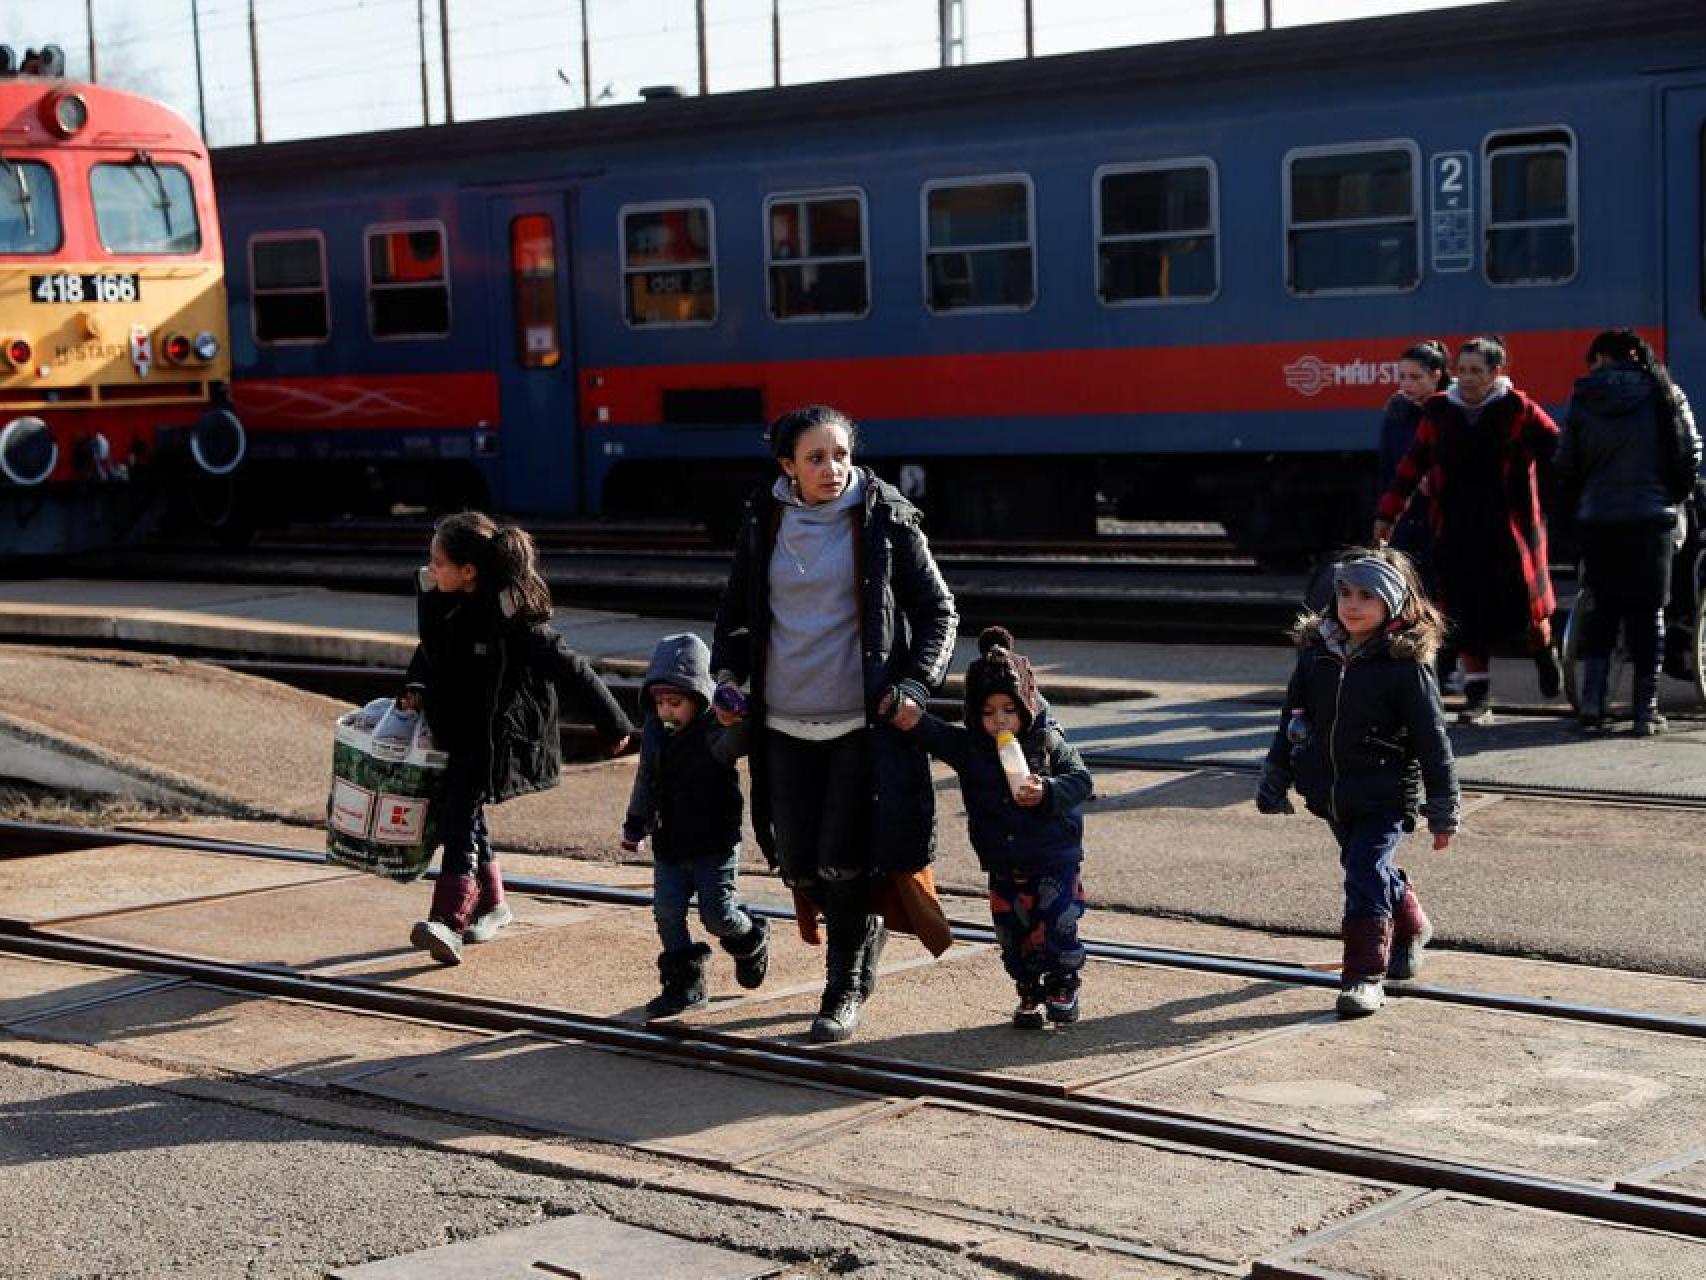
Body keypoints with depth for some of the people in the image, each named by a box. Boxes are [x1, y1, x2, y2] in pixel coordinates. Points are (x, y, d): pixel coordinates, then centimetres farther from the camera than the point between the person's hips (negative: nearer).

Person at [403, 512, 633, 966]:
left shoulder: (512, 618, -22)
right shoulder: (444, 605, 0)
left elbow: (570, 668, -17)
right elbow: (429, 654, 19)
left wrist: (612, 725, -13)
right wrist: (417, 689, -2)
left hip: (500, 737, -8)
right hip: (458, 732, 8)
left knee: (459, 813, -20)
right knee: (461, 812, 15)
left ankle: (449, 923, -26)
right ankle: (491, 903, 34)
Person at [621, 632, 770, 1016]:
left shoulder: (716, 730, -14)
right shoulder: (653, 732, 4)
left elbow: (731, 744, -39)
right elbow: (646, 782, 18)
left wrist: (735, 723, -60)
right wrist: (635, 825, 23)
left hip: (714, 844, -5)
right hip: (669, 845, 5)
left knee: (717, 914, -3)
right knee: (667, 910, -1)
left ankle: (752, 941, 30)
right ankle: (684, 983, 9)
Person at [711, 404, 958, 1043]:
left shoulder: (885, 519, -4)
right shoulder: (762, 524, 4)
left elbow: (938, 611, 2)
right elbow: (736, 613, 18)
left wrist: (915, 683, -9)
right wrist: (728, 674, 3)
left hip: (862, 723, -3)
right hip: (785, 725, 3)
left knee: (843, 863, -7)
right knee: (801, 867, 6)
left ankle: (844, 991, 9)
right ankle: (864, 928, 37)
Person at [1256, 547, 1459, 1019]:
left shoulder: (1406, 664, -13)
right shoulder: (1316, 651, 2)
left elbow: (1432, 740, -9)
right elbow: (1291, 720, 12)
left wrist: (1443, 812, -7)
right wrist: (1274, 784, 14)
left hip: (1385, 797, -6)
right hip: (1330, 795, 6)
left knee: (1366, 876, -14)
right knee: (1370, 869, 21)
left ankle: (1364, 975, -6)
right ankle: (1410, 927, 48)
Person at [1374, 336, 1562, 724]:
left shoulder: (1517, 409, -2)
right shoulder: (1439, 411, 7)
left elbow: (1559, 449, 1)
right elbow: (1411, 466, 13)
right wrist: (1387, 515, 15)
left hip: (1511, 526, -2)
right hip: (1456, 529, 2)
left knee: (1526, 602, 6)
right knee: (1466, 614, -1)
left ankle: (1545, 654, 39)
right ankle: (1477, 697, 6)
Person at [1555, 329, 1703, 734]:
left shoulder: (1584, 400, 1)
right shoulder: (1663, 395, 0)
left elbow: (1566, 466, 3)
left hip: (1597, 522, 1)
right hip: (1652, 518, -1)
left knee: (1603, 608, 12)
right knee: (1648, 610, 5)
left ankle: (1592, 700, 2)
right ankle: (1646, 709, 5)